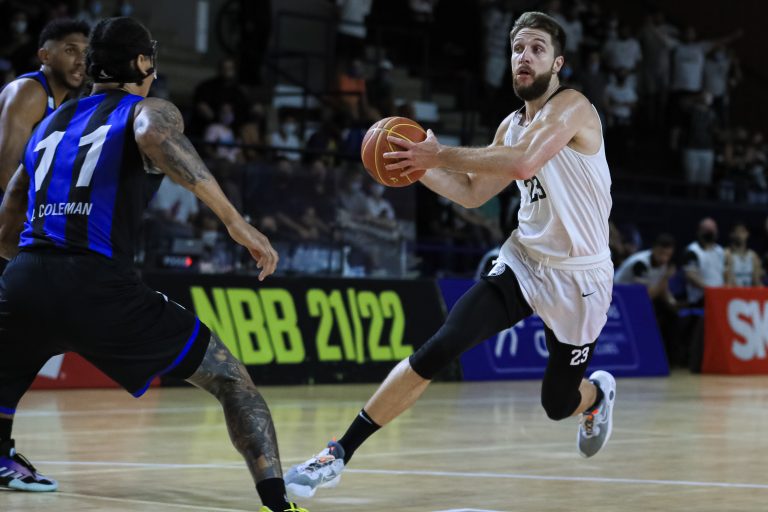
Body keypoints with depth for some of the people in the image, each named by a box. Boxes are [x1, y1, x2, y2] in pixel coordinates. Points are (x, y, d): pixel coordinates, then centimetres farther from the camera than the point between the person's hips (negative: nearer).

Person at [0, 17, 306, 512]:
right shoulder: (150, 111, 11)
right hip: (100, 288, -4)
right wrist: (235, 221, -20)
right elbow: (155, 137, -18)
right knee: (230, 379, 8)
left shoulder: (48, 125, 27)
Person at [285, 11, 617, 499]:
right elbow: (472, 194, 18)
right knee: (435, 352, -14)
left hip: (577, 278, -5)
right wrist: (418, 166, 3)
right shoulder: (512, 125, 7)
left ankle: (598, 393, 48)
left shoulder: (572, 107, -16)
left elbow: (523, 163, -34)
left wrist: (439, 154, -28)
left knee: (559, 404, 8)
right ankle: (340, 454, -11)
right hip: (523, 262, 5)